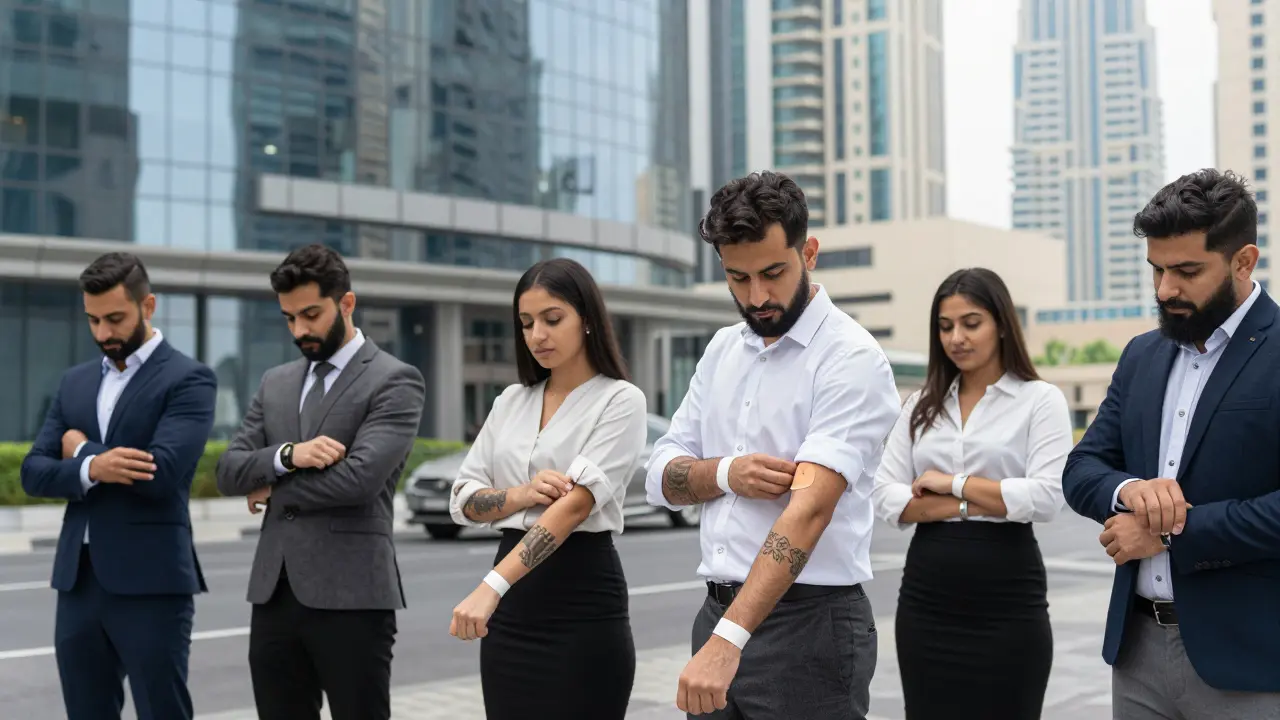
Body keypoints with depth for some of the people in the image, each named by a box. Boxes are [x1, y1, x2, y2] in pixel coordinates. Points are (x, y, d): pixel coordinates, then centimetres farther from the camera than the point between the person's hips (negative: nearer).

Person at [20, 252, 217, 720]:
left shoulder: (188, 380, -5)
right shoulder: (75, 382, 15)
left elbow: (160, 473, -19)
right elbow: (33, 472, 6)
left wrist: (82, 449, -4)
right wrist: (91, 468, -16)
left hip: (151, 583, -6)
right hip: (78, 581, 6)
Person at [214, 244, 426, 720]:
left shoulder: (395, 381, -5)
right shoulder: (275, 382, 16)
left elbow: (361, 476, -18)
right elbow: (228, 471, 8)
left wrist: (275, 487, -3)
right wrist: (287, 455, -13)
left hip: (351, 596, -6)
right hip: (274, 595, 6)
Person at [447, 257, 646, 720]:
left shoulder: (620, 400, -7)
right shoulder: (511, 401, 11)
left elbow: (575, 504, -19)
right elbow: (462, 500, 8)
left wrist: (491, 587, -29)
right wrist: (522, 494, -14)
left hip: (583, 600, -5)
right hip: (513, 607, 5)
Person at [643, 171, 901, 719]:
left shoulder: (851, 359, -13)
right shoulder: (722, 350, 10)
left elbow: (810, 508, -24)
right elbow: (661, 477, 9)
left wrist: (727, 642, -33)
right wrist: (725, 474, -13)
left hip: (810, 626, -6)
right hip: (718, 613, 6)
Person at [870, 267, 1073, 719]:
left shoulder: (1040, 399, -1)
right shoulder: (921, 405, 11)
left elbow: (1046, 497, -14)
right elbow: (885, 498, 1)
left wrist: (952, 483, -9)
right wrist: (973, 504, -10)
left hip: (1007, 603, -4)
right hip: (925, 600, 4)